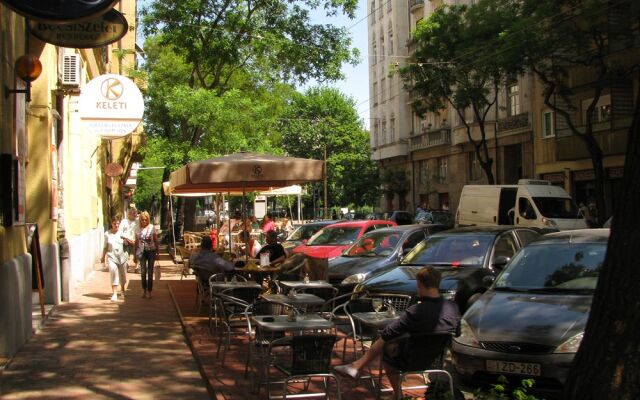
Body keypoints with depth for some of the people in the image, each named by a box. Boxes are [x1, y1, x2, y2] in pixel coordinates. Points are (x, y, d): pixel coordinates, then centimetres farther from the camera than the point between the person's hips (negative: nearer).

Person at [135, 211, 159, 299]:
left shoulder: (152, 228, -3)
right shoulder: (138, 229, 2)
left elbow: (156, 241, 1)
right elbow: (136, 242, 9)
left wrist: (157, 252, -1)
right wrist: (135, 254, 9)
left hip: (151, 250, -1)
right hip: (142, 251, 1)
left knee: (150, 271, 1)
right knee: (143, 271, 0)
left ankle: (149, 291, 8)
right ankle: (144, 290, 13)